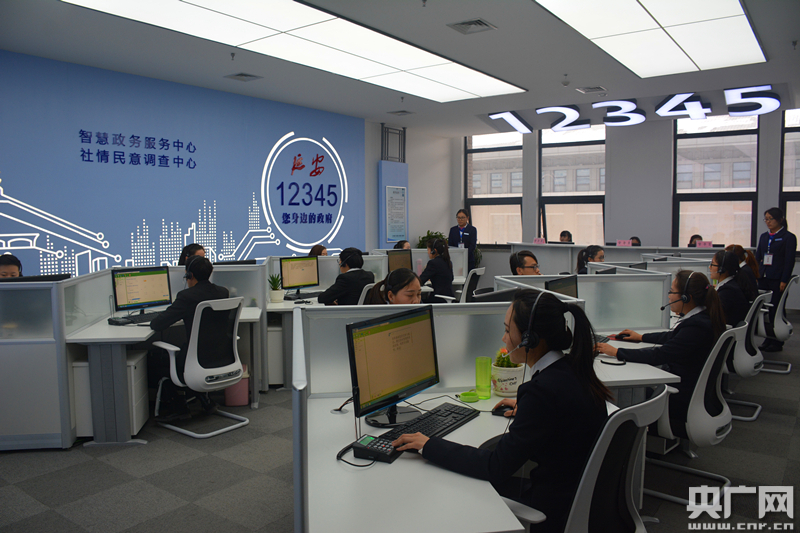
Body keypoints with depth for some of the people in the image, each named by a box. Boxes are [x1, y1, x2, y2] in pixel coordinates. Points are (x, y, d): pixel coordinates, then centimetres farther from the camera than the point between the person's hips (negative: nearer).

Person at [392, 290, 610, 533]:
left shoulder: (544, 390, -29)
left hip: (557, 513, -8)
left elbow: (496, 467, -24)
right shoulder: (571, 369, -3)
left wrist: (429, 445, -16)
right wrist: (526, 407, 31)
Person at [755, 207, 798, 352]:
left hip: (777, 280, -5)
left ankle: (777, 343, 6)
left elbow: (789, 261, -7)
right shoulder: (763, 236, 14)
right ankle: (768, 340, 13)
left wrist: (784, 281, -13)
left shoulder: (788, 237, -2)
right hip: (763, 279, 5)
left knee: (776, 311, -1)